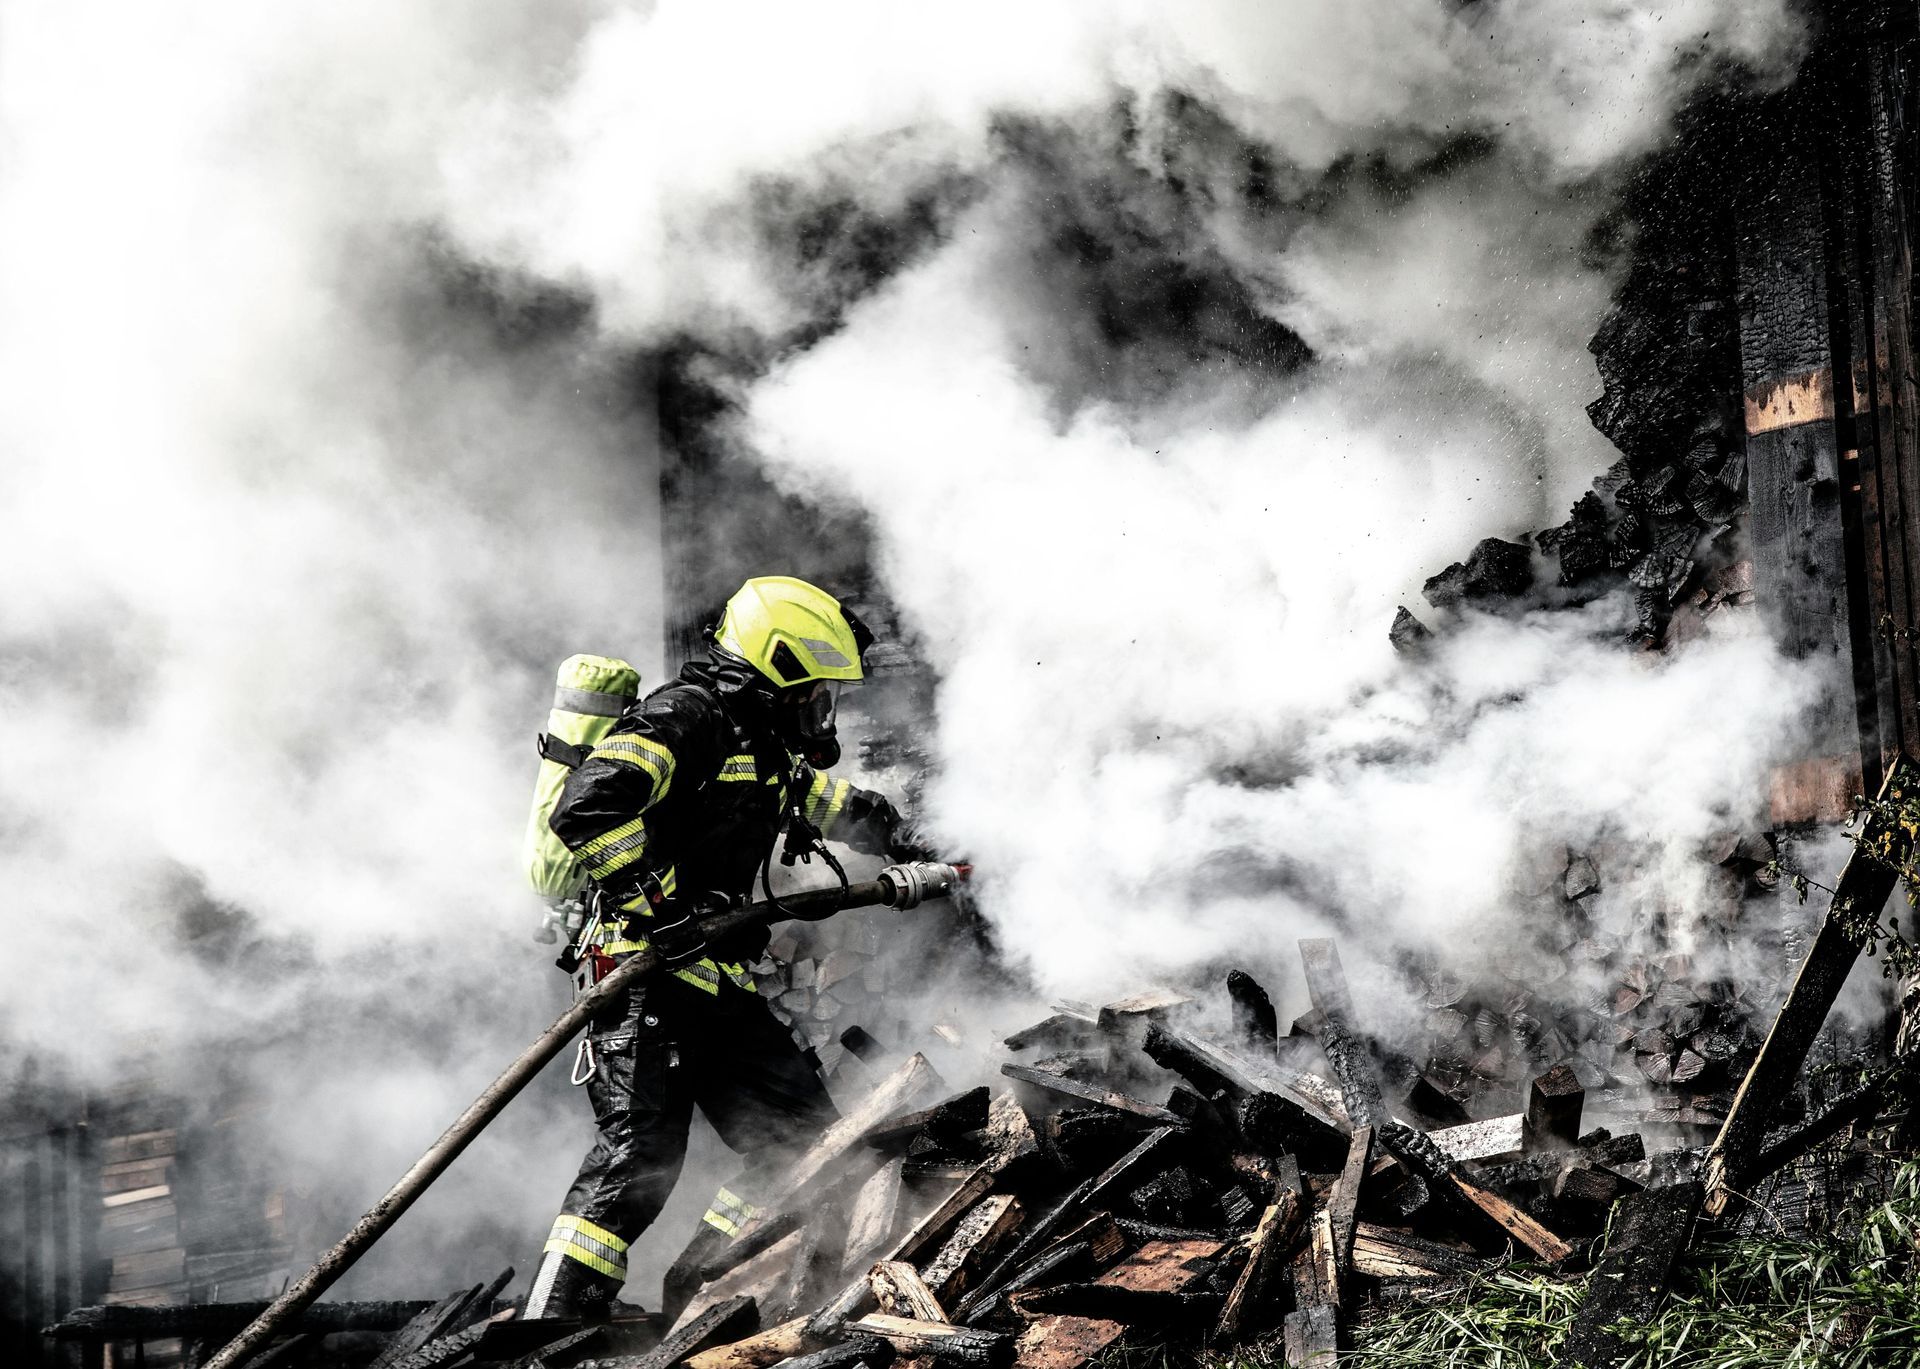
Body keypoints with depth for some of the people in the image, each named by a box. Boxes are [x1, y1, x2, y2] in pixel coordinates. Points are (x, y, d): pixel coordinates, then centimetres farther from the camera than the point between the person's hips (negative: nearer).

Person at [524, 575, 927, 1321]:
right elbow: (586, 807, -24)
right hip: (648, 980, -10)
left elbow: (832, 802, 41)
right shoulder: (685, 717, -10)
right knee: (640, 1155, -19)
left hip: (718, 989, 10)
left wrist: (920, 846, 41)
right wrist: (658, 909, -27)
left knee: (803, 1140, 6)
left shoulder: (759, 746, 21)